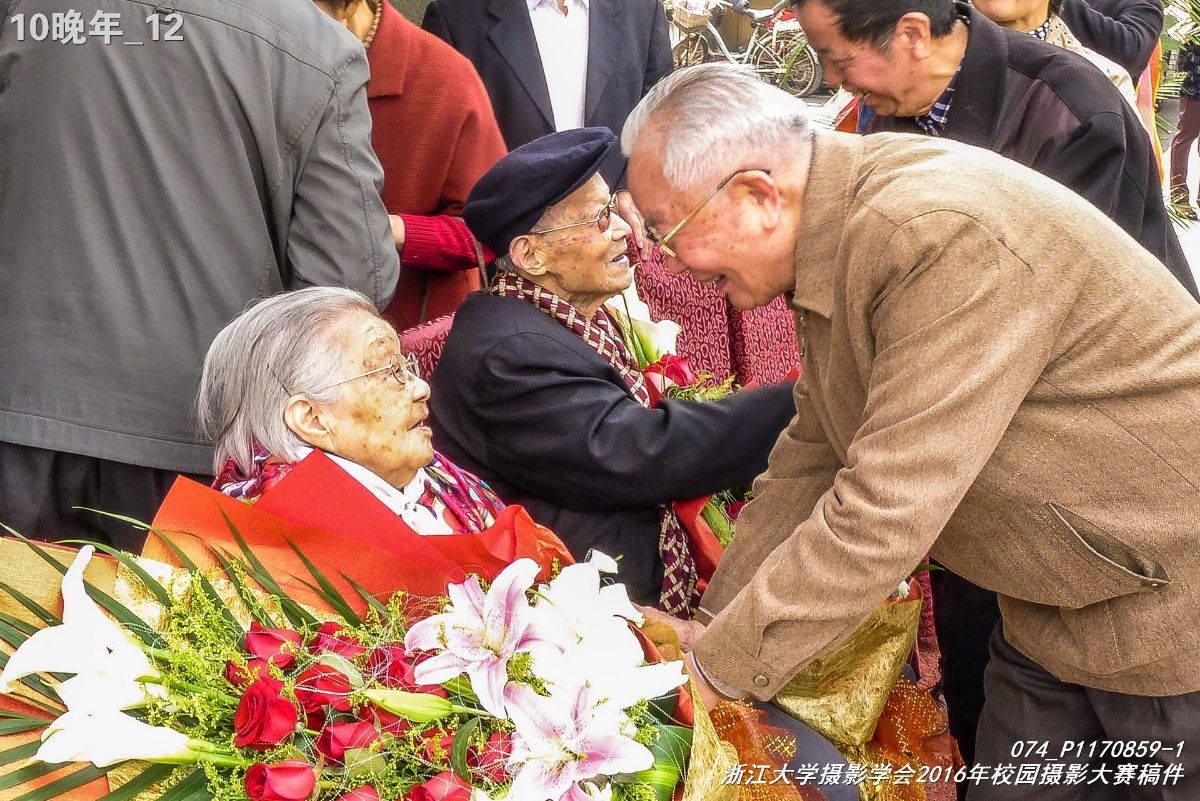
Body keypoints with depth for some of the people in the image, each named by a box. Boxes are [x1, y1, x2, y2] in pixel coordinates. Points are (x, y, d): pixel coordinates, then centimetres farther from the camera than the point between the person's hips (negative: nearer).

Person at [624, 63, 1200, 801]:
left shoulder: (945, 238, -30)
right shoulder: (839, 236, -1)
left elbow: (882, 514, -31)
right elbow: (813, 460, 7)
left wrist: (720, 666, -20)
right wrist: (717, 623, 6)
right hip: (1054, 604, 8)